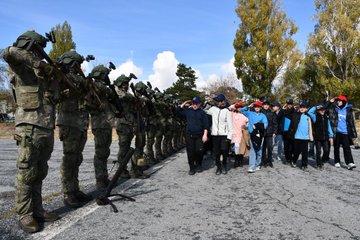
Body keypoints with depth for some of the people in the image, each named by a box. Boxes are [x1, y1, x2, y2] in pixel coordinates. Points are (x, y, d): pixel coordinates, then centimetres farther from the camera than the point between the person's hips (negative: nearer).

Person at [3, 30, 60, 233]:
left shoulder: (42, 72, 20)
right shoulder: (20, 67, -1)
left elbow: (54, 97, 18)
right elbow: (9, 53, -23)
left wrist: (54, 76, 8)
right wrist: (38, 63, -16)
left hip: (47, 129, 7)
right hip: (30, 129, -7)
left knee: (40, 173, 11)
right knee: (27, 173, -2)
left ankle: (37, 210, 20)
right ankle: (25, 215, 7)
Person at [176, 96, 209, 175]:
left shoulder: (202, 112, 4)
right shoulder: (188, 111, 9)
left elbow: (206, 125, 1)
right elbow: (177, 111, 9)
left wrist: (205, 134, -7)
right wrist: (184, 104, 3)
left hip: (199, 136, -1)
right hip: (189, 135, 1)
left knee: (199, 151, -3)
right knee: (190, 152, 1)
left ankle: (198, 165, 21)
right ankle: (192, 168, 12)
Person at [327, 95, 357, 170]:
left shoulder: (348, 110, 3)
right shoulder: (334, 109, 3)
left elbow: (351, 122, 5)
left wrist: (353, 133, 2)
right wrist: (330, 102, -10)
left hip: (345, 132, -1)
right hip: (336, 132, 1)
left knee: (347, 147, -6)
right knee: (336, 147, 9)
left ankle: (350, 163, -10)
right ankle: (337, 162, 19)